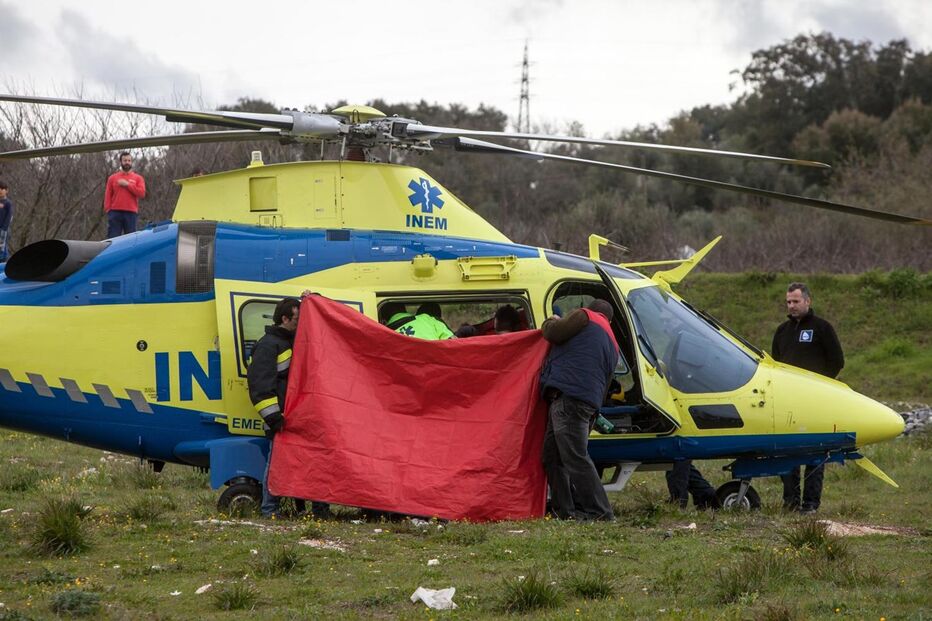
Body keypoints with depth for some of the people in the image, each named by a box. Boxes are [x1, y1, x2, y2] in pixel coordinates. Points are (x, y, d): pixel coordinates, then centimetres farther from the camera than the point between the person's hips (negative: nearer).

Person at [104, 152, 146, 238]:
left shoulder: (138, 178, 11)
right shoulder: (113, 178, 13)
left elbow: (142, 193, -3)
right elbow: (108, 195, 8)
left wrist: (127, 184, -6)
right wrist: (107, 210, -4)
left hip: (131, 213, 0)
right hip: (115, 212, 0)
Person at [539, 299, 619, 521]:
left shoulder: (585, 317, 5)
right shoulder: (612, 345, 28)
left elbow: (553, 333, -3)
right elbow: (605, 382, 27)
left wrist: (550, 322, 21)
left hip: (568, 397, -9)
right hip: (590, 403, 9)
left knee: (575, 457, -11)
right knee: (552, 456, 15)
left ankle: (599, 512, -14)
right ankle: (565, 510, 12)